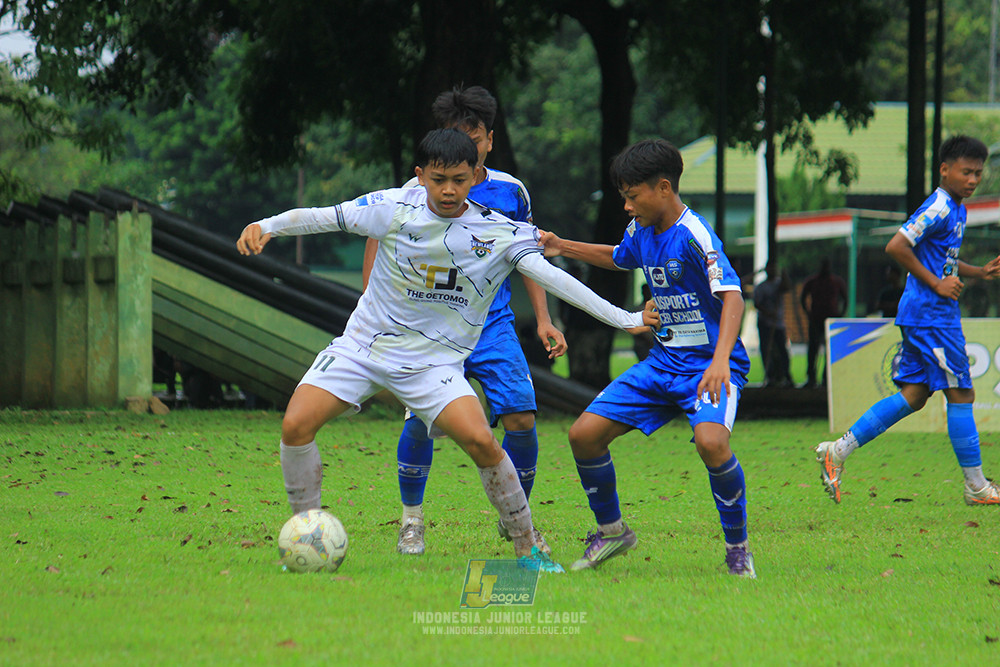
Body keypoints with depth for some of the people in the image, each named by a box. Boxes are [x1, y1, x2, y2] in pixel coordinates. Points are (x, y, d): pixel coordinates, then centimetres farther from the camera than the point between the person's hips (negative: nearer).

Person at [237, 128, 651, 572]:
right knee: (296, 426, -16)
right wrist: (267, 225, -21)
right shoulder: (395, 208, -9)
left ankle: (527, 550, -4)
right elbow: (320, 218, -4)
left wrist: (622, 318, -20)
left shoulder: (500, 233, -9)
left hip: (435, 361, -1)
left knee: (480, 440, -23)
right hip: (362, 346, 1)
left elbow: (548, 276, -14)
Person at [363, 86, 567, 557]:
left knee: (521, 419, -11)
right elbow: (378, 240, 8)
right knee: (421, 420, -17)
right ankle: (411, 520, 7)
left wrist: (543, 319, 8)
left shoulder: (510, 191, 2)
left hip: (493, 325, 2)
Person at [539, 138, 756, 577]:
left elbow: (732, 296, -27)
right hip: (664, 361, 8)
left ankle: (738, 549, -15)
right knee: (584, 434, -2)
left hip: (710, 364, -8)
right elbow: (619, 259, 31)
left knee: (710, 441, -35)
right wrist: (563, 248, 25)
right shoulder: (641, 230, 6)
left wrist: (721, 361, -39)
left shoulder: (694, 235, -19)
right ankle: (612, 531, 21)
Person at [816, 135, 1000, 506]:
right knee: (960, 394, -5)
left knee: (914, 395, 8)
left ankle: (839, 451, 7)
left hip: (920, 317, 10)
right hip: (931, 313, -10)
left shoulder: (957, 210, 17)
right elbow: (896, 247, -22)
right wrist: (937, 283, -18)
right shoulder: (938, 208, -14)